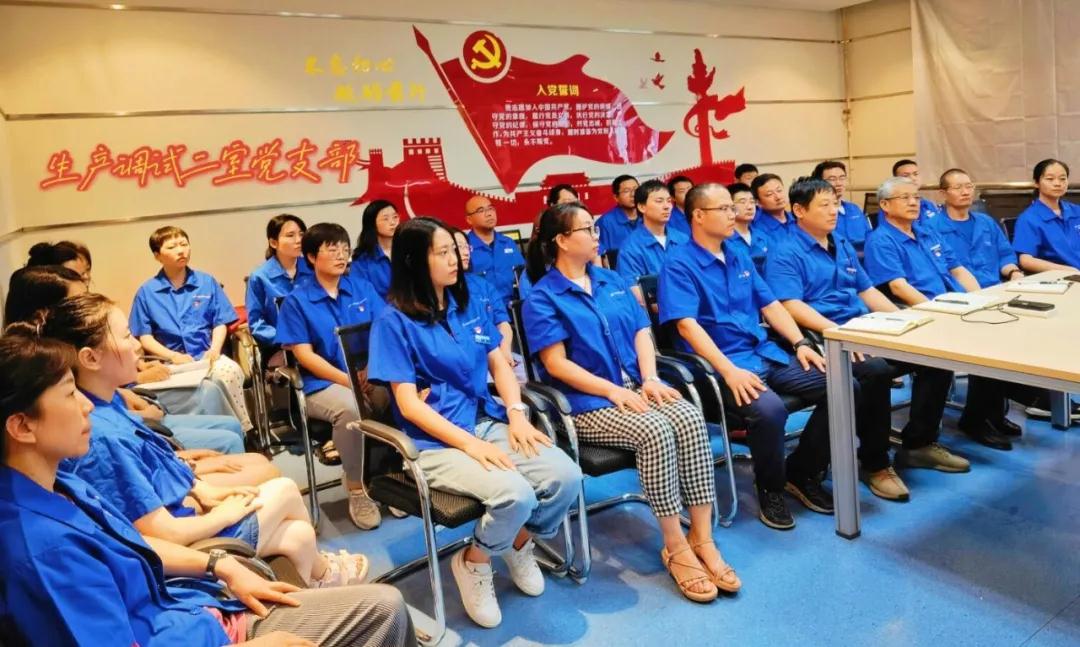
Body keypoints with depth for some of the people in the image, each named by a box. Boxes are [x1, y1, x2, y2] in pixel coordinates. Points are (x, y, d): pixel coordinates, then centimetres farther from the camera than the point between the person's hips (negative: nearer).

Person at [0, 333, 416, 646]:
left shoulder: (56, 485, -2)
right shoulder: (41, 545, -30)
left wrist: (221, 566, 4)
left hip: (185, 611, 8)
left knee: (384, 606, 5)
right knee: (385, 610, -3)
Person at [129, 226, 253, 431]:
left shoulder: (207, 282, 12)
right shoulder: (146, 292, 8)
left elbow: (220, 323, 12)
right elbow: (144, 336, 6)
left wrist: (214, 349, -7)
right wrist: (173, 356, -10)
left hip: (207, 356, 2)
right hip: (170, 362, -2)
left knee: (230, 371, -34)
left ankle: (245, 431, -22)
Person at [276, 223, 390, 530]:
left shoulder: (363, 287, 11)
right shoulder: (296, 300, 2)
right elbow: (304, 354, -6)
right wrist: (348, 379, -19)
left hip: (371, 377, 3)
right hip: (323, 384, -3)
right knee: (348, 406, -37)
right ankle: (356, 490, -17)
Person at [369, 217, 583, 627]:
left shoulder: (466, 306, 11)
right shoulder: (394, 321, -7)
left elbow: (499, 364, 12)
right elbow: (408, 404, -12)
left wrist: (517, 415, -6)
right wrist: (469, 443, -20)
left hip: (488, 422, 6)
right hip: (435, 443, -5)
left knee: (566, 477, -16)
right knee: (514, 495, -29)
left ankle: (520, 543, 14)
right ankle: (474, 561, 4)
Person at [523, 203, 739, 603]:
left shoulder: (612, 281, 18)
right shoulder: (543, 297, -2)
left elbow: (642, 333, 12)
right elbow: (556, 363, -11)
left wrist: (650, 379, -7)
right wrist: (613, 391, -19)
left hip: (636, 388, 6)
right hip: (587, 403, -6)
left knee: (690, 419, -24)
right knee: (655, 432, -31)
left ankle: (702, 539, -17)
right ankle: (675, 547, -18)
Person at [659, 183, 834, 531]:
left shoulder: (739, 257, 17)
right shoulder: (679, 266, -8)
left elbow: (770, 304, 18)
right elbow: (687, 324, -18)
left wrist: (800, 343, 3)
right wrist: (729, 371, -28)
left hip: (765, 353, 8)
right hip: (719, 365, -7)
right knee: (768, 408, -36)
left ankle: (803, 472, 11)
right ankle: (771, 489, -6)